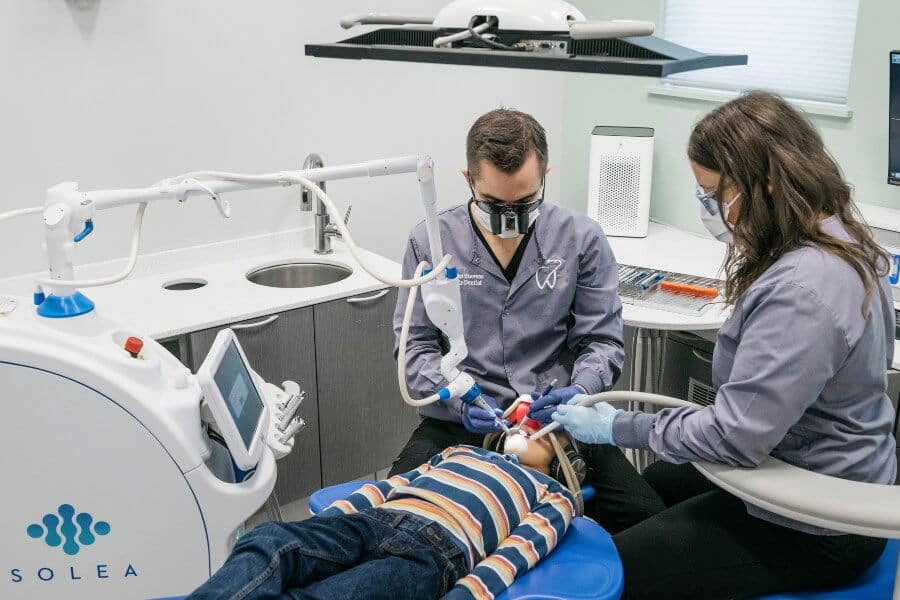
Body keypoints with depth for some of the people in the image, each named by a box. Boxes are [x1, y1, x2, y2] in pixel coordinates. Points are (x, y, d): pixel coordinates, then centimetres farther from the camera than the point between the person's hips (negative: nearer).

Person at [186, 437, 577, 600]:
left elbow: (516, 552, 2)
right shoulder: (462, 452, 38)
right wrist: (318, 528, 10)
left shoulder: (554, 496, 23)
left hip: (436, 550, -4)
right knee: (269, 542, -29)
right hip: (373, 522, 5)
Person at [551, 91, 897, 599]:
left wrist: (618, 428, -18)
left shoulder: (801, 290, -33)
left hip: (813, 527, -10)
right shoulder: (841, 243, 0)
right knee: (642, 488, 25)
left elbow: (736, 438, -30)